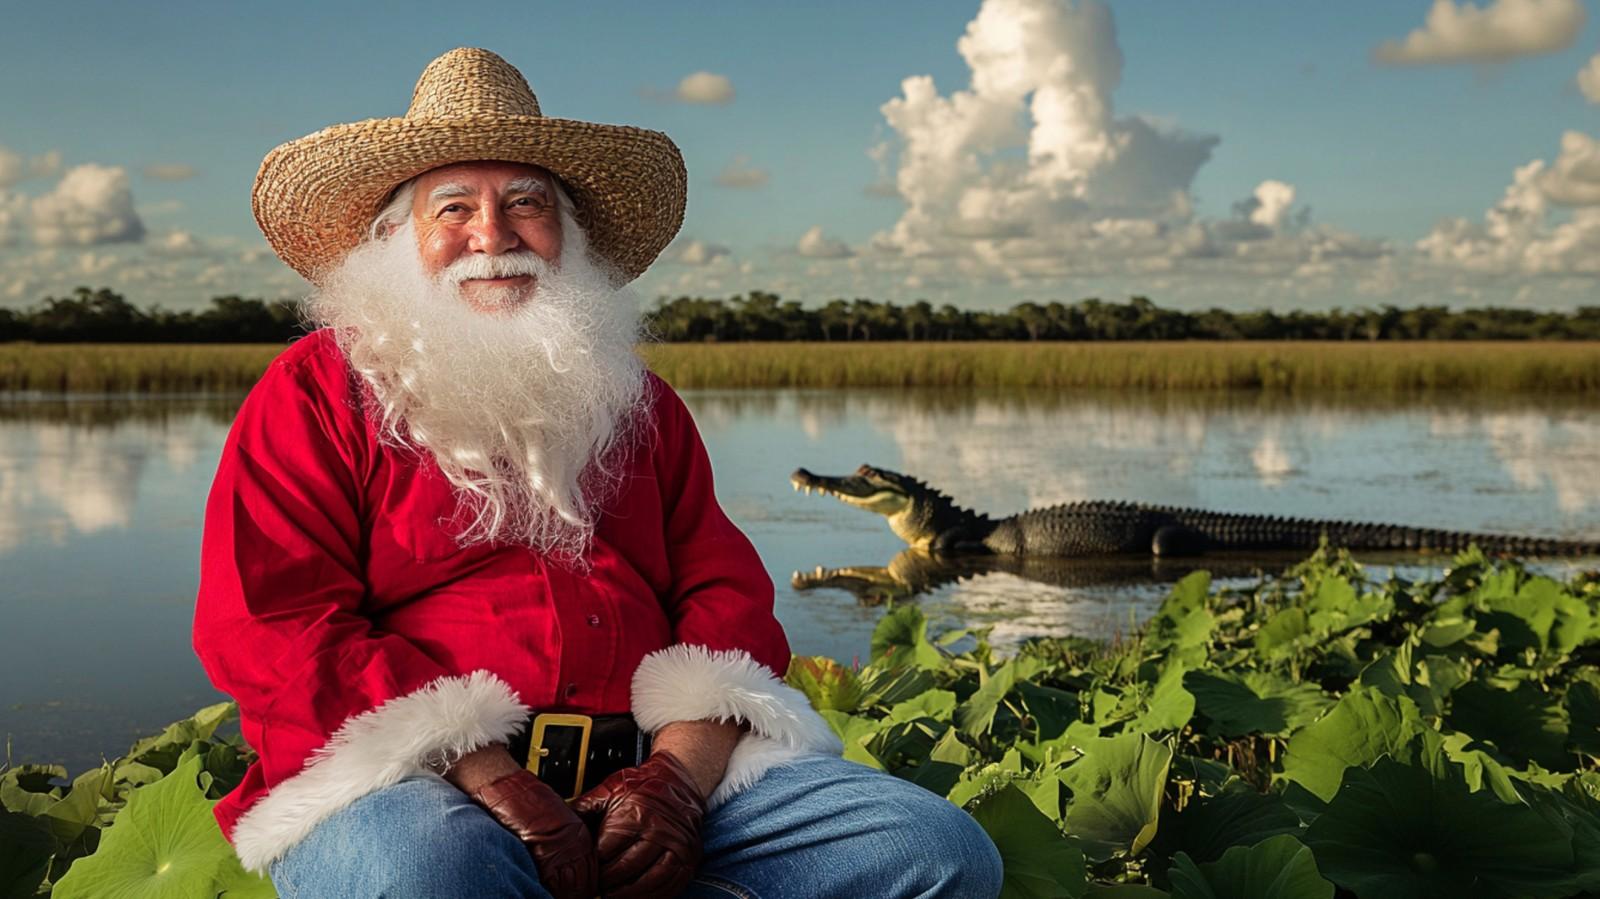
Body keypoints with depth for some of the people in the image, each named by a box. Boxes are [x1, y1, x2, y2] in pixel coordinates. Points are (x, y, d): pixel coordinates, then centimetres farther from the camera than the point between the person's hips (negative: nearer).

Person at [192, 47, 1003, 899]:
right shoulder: (311, 395, 9)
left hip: (646, 774, 5)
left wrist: (681, 773, -9)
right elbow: (277, 630, -5)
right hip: (420, 783, -5)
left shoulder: (634, 399, 23)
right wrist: (493, 784, -18)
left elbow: (723, 590, 13)